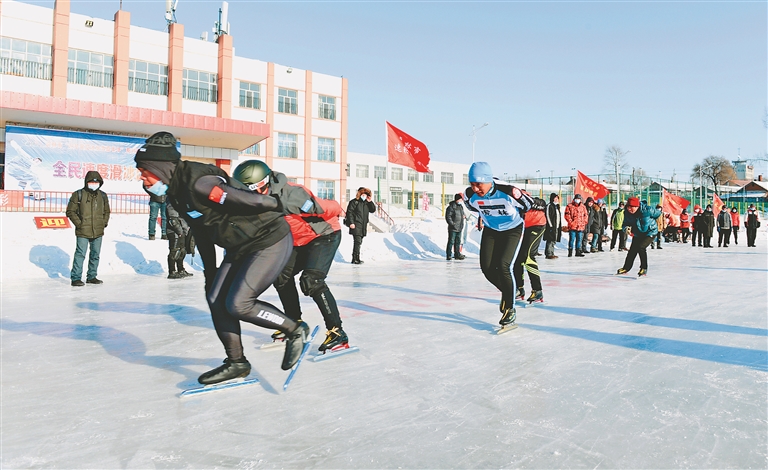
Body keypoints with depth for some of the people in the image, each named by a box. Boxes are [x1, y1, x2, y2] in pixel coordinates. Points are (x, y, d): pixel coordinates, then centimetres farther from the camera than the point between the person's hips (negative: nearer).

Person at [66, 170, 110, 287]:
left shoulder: (102, 196, 10)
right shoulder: (78, 195, -4)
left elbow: (106, 211, 20)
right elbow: (70, 211, -2)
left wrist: (104, 223, 7)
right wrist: (79, 223, -9)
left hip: (98, 232, 5)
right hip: (83, 232, -5)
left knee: (95, 255, 12)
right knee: (80, 254, -6)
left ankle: (92, 276, 24)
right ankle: (76, 278, 2)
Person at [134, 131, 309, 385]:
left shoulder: (199, 183, -26)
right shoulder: (177, 193, 7)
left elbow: (256, 202, -27)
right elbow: (201, 232, 17)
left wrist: (278, 206, -8)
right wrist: (210, 273, 22)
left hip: (271, 242, -10)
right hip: (240, 248, 10)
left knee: (238, 304, -12)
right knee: (217, 300, 6)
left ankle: (296, 330, 8)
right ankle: (236, 363, 19)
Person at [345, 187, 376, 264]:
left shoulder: (366, 203, 16)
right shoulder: (354, 202, -3)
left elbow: (373, 210, 13)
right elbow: (349, 212, -9)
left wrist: (370, 202, 0)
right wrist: (351, 223, -17)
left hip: (363, 226, 7)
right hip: (356, 225, -7)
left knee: (359, 242, 9)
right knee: (357, 241, -14)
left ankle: (355, 259, 15)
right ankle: (356, 259, -13)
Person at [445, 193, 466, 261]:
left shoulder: (461, 206, 15)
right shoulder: (451, 207, -12)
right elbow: (448, 217, -15)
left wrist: (462, 224, 18)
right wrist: (452, 224, -18)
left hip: (459, 228, 8)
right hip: (453, 228, -8)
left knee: (458, 242, 13)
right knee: (451, 242, -5)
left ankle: (457, 254, 21)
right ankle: (448, 256, -1)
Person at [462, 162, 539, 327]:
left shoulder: (508, 192, -33)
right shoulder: (470, 195, -20)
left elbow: (529, 204, -13)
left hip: (512, 230, -4)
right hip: (490, 230, 5)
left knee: (503, 266, -18)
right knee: (487, 267, -4)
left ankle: (510, 309, -1)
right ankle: (508, 291, 27)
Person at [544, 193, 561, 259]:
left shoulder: (557, 206, 20)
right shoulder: (549, 206, -7)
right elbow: (548, 216, -13)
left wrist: (560, 226, 17)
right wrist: (551, 225, -18)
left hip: (556, 227, 9)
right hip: (551, 227, -9)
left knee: (553, 241, 11)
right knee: (550, 240, -10)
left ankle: (551, 253, 15)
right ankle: (549, 254, -9)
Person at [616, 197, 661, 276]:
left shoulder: (646, 210, -30)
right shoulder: (627, 213, -17)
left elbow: (658, 213, -10)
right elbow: (625, 223, -5)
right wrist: (627, 228, -29)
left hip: (650, 232, -5)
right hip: (637, 234, 5)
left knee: (641, 247, -23)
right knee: (632, 250, 8)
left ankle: (644, 268, -8)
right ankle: (626, 268, 24)